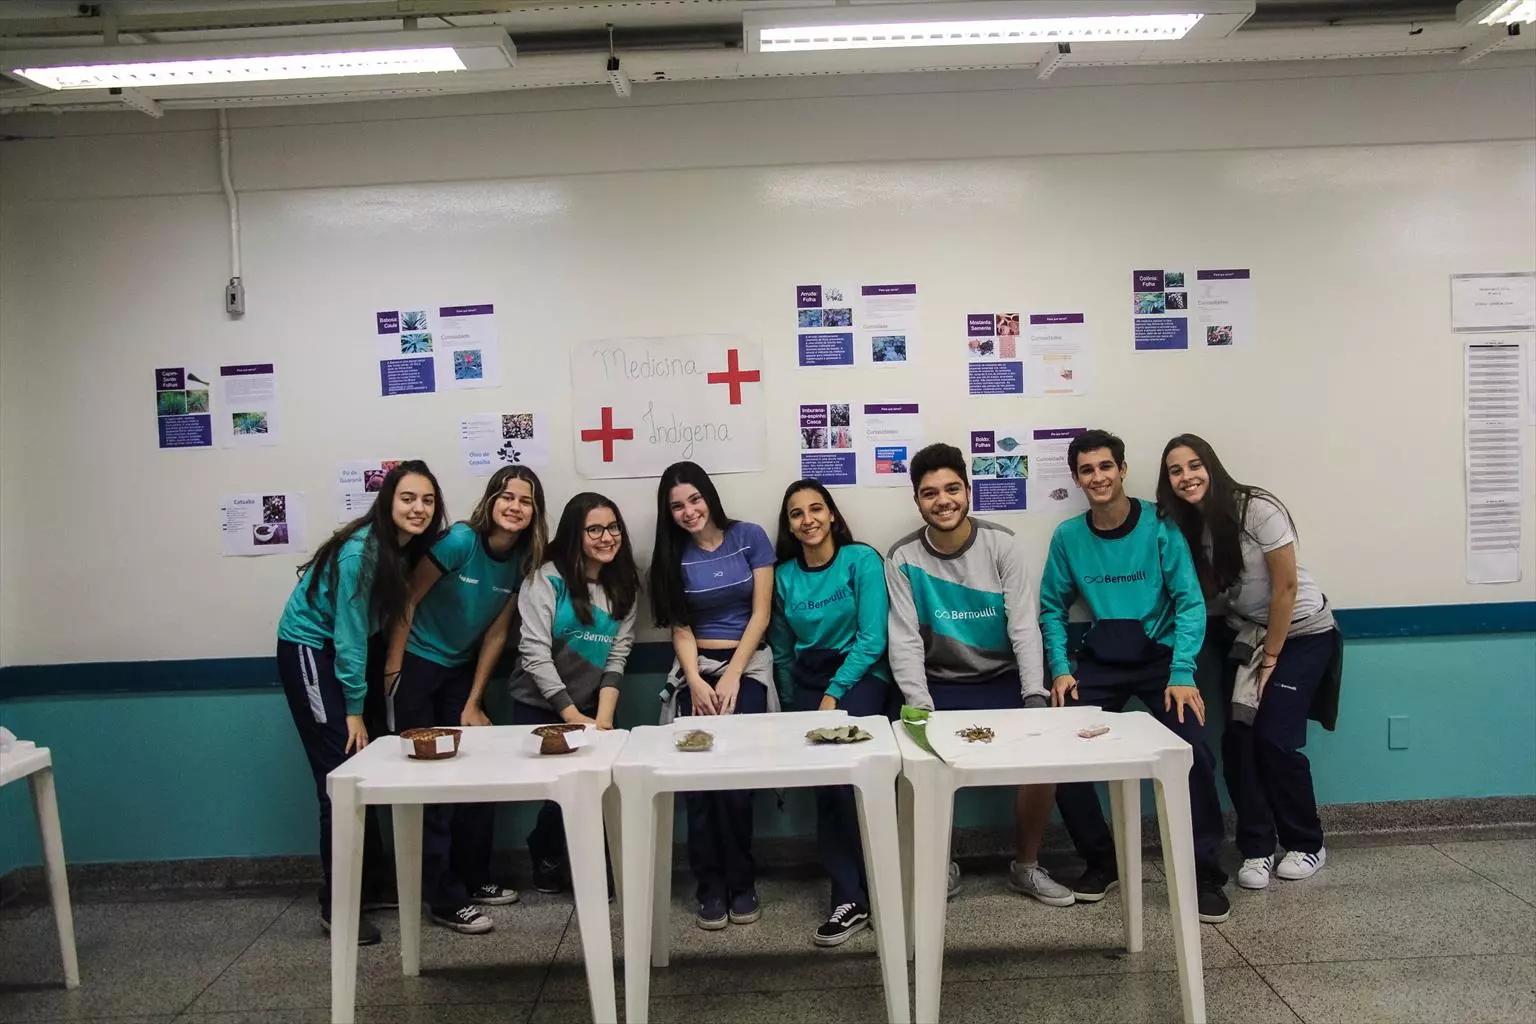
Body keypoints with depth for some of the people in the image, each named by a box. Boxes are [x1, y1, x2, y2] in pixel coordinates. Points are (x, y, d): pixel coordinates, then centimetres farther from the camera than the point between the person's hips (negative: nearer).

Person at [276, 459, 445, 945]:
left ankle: (375, 885, 20)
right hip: (309, 652, -8)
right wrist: (354, 709, -17)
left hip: (347, 653, 8)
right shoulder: (361, 551, -25)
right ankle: (337, 905, -1)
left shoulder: (410, 550, -2)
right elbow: (349, 631, -22)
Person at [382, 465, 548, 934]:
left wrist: (473, 704, 0)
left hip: (461, 670, 6)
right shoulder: (459, 541, -22)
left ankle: (474, 879, 26)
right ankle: (446, 899, 6)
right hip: (416, 665, -6)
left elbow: (496, 636, 0)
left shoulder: (522, 562, -5)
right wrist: (392, 672, -15)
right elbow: (407, 600, -16)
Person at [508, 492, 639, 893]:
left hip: (593, 708, 4)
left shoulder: (624, 586, 2)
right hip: (539, 705, -3)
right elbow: (535, 654, -16)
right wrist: (572, 715, -16)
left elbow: (617, 656, -2)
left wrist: (604, 717, -14)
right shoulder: (547, 579, -12)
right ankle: (547, 858, 26)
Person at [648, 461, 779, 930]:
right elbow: (680, 628, 4)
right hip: (695, 667, 2)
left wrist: (732, 676, -10)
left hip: (747, 664, -2)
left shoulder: (750, 537, 1)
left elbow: (760, 613, -2)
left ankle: (738, 880, -4)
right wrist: (696, 682, -12)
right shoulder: (674, 555, 8)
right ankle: (711, 883, -6)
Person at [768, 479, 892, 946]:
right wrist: (792, 705, 12)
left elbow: (872, 638, -9)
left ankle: (851, 894, -11)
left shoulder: (862, 560, -4)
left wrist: (834, 693, -14)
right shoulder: (783, 575, 8)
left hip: (860, 674, -3)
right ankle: (853, 894, -9)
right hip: (807, 679, 3)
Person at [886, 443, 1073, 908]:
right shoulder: (903, 558, -6)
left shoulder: (1001, 544, -5)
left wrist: (1035, 697, -21)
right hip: (940, 685, 0)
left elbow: (1024, 627, -9)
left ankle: (1026, 866, 4)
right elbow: (905, 641, -9)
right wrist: (922, 706, -22)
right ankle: (940, 865, 4)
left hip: (1003, 679, 1)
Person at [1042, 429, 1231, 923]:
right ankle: (1100, 860, 14)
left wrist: (1182, 674, -20)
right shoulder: (1068, 536, -1)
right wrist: (1060, 669, -6)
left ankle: (1205, 873, 0)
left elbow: (1189, 602, -11)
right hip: (1099, 661, 3)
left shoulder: (1159, 526, -9)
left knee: (1193, 749, -22)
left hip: (1159, 656, -2)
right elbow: (1053, 608, 6)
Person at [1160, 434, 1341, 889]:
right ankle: (1256, 849, 6)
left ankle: (1307, 845, 10)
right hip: (1246, 635, 5)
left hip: (1301, 632, -5)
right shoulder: (1188, 525, -4)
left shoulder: (1257, 509, -22)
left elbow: (1286, 586, -19)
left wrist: (1271, 659, -14)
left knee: (1275, 739, -11)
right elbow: (1206, 591, 2)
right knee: (1237, 739, -6)